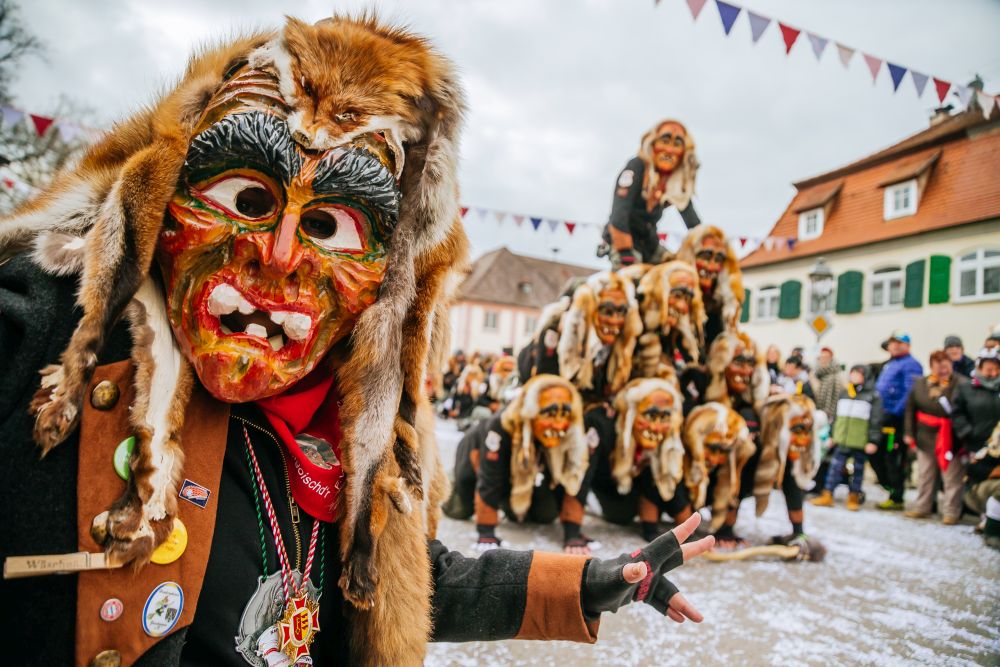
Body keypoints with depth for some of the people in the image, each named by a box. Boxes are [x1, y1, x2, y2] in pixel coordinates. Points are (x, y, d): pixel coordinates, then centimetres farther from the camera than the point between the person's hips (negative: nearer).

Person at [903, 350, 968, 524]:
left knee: (952, 477, 3)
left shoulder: (962, 384, -11)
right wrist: (909, 433, 7)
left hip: (951, 438, -5)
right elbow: (910, 409, 8)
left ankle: (951, 512, 14)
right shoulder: (920, 384, 3)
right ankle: (922, 507, 28)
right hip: (926, 437, 5)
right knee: (925, 475, 15)